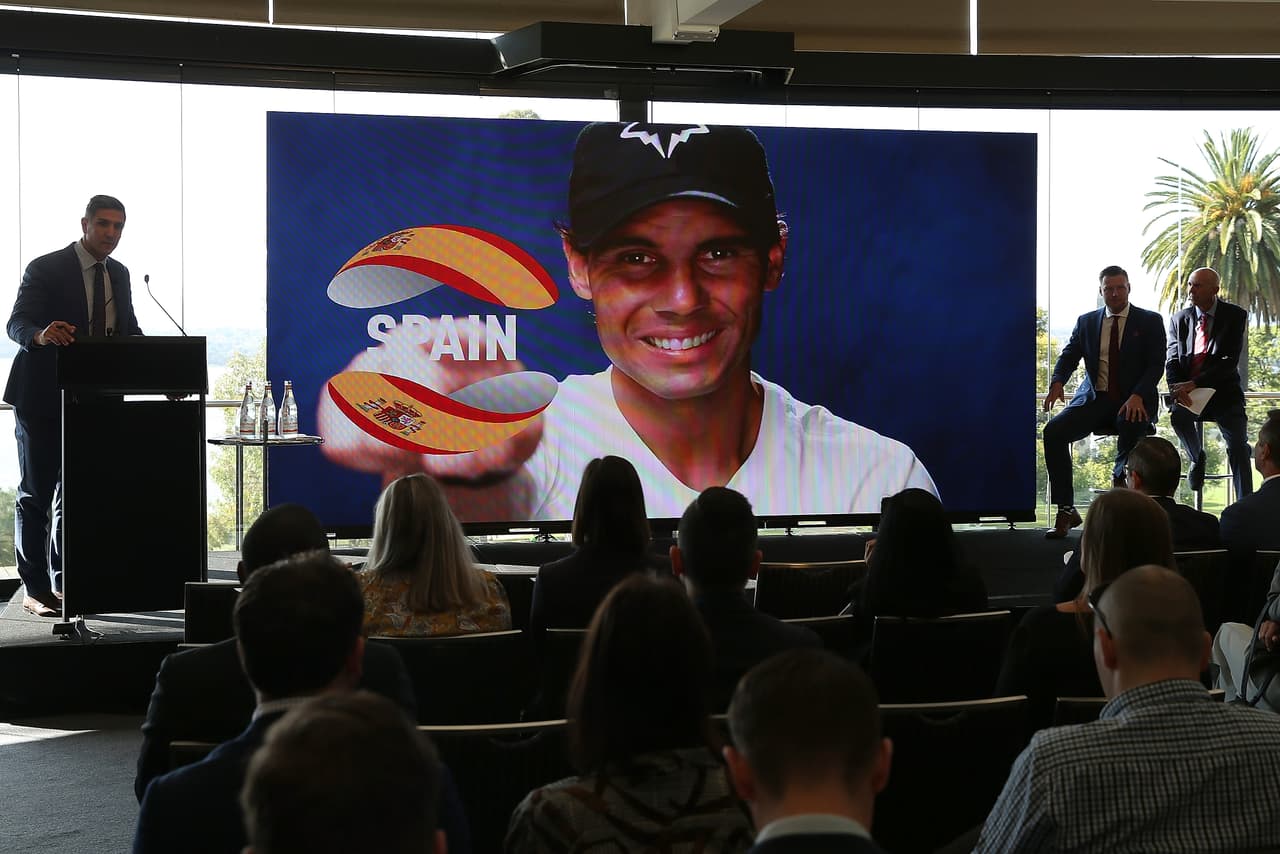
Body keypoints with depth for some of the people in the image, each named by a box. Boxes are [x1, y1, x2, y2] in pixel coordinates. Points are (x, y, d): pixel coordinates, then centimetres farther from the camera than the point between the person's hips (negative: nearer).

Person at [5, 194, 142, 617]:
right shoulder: (45, 269, -10)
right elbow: (17, 323, -18)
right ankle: (35, 589, 4)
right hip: (42, 396, -6)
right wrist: (42, 334, -41)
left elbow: (129, 329, 11)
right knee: (36, 492, 0)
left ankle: (63, 582, 18)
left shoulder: (119, 274, 8)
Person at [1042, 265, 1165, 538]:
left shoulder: (1150, 322, 5)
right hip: (1093, 399, 3)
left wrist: (1138, 396, -22)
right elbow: (1068, 356, 5)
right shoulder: (1086, 322, 14)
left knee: (1132, 424, -39)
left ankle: (1120, 475, -6)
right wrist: (1057, 382, -18)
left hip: (1133, 401, -3)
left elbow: (1156, 365, -3)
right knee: (1053, 431, -23)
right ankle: (1066, 511, -18)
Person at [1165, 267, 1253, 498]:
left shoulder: (1236, 316, -2)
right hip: (1188, 392, 2)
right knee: (1178, 415, -30)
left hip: (1223, 391, -2)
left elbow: (1230, 361, -12)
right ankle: (1197, 459, -1)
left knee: (1238, 446, -18)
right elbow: (1172, 362, 2)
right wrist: (1178, 390, -21)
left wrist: (1195, 383, -23)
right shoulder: (1179, 320, 7)